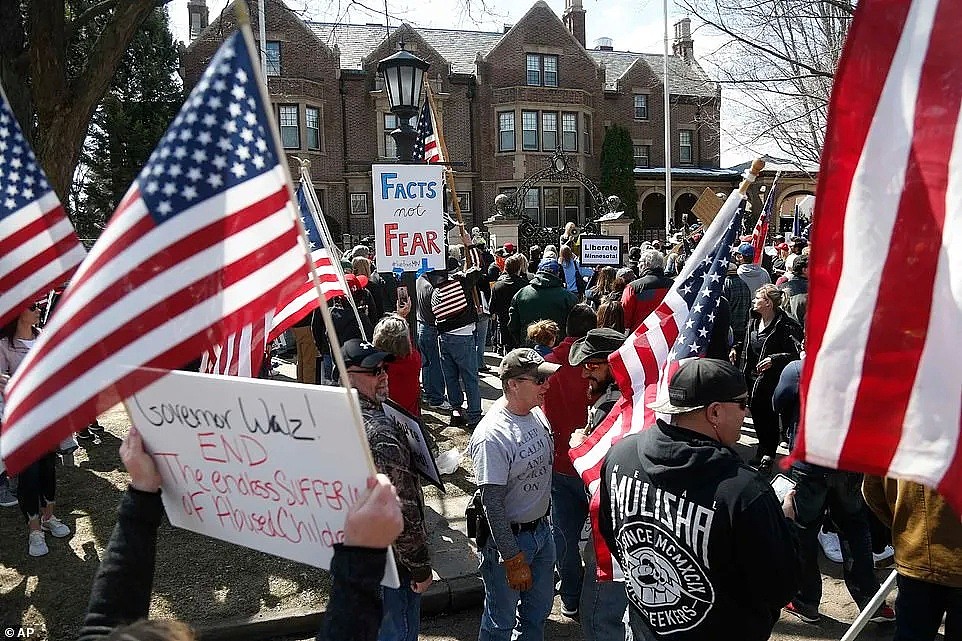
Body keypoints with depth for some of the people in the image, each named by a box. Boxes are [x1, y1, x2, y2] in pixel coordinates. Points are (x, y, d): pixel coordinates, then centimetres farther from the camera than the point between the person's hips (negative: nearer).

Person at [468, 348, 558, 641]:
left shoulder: (537, 413, -2)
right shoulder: (492, 436, -27)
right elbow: (493, 504, -24)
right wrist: (514, 560, -21)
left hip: (542, 529, 8)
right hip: (508, 537, -8)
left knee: (538, 611, 25)